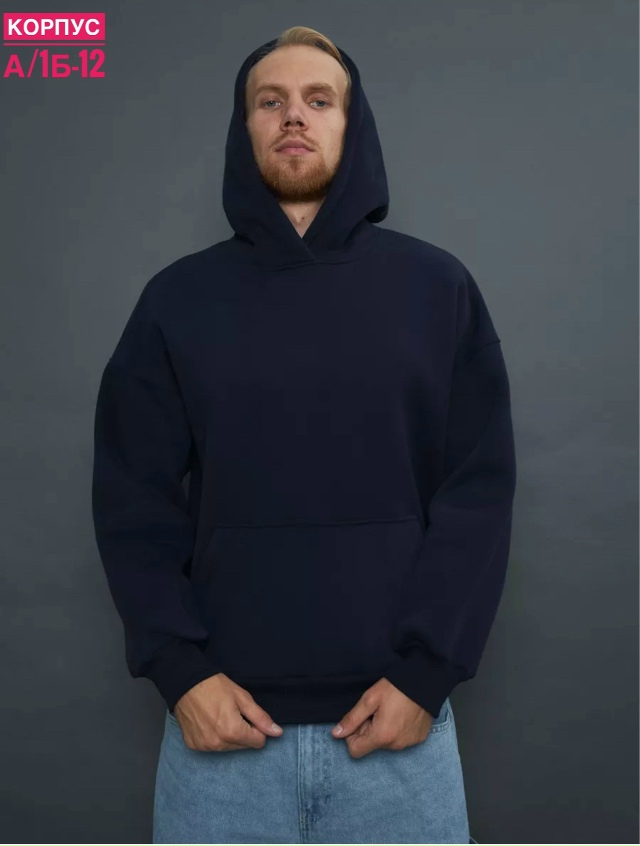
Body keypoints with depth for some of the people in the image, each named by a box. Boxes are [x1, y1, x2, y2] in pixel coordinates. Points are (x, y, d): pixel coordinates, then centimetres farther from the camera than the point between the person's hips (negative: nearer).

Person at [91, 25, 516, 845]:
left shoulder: (438, 287, 2)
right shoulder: (178, 298, 4)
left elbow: (479, 490, -1)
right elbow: (133, 500, 2)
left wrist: (426, 670, -8)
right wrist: (179, 669, -8)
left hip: (396, 714, 0)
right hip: (221, 718, 1)